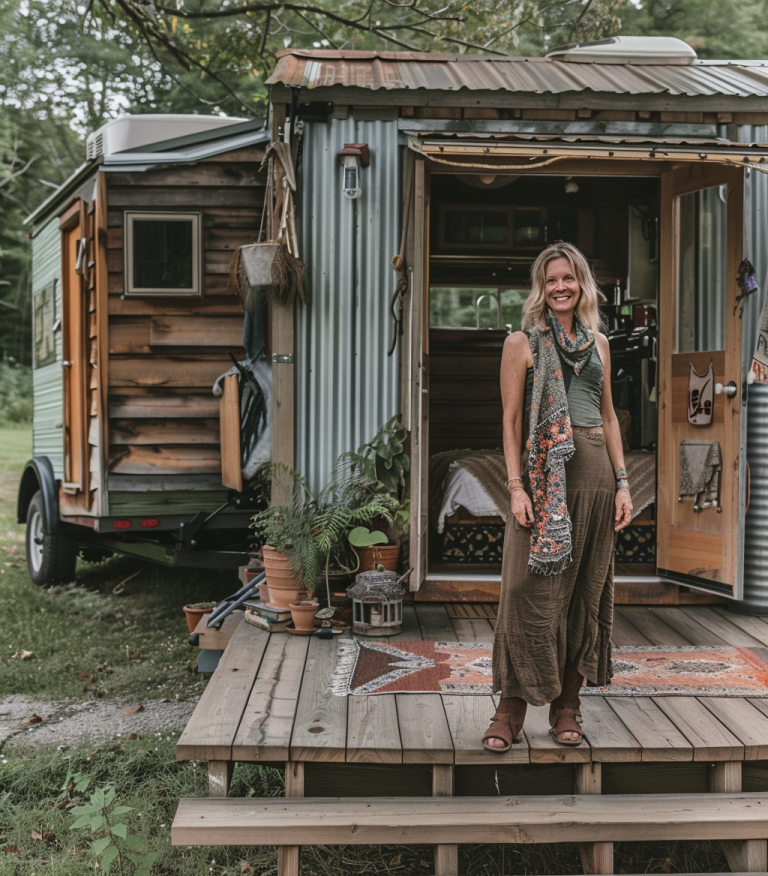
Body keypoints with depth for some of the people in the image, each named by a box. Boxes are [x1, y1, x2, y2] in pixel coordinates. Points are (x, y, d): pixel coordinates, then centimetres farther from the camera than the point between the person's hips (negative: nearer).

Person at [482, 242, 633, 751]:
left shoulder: (598, 342, 14)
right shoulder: (523, 342, 2)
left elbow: (608, 415, 16)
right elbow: (511, 419, -2)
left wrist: (622, 482, 8)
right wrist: (516, 486, -12)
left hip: (595, 471, 5)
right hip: (544, 472, -4)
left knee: (586, 589, 6)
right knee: (531, 588, -8)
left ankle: (567, 704, 16)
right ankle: (512, 708, 1)